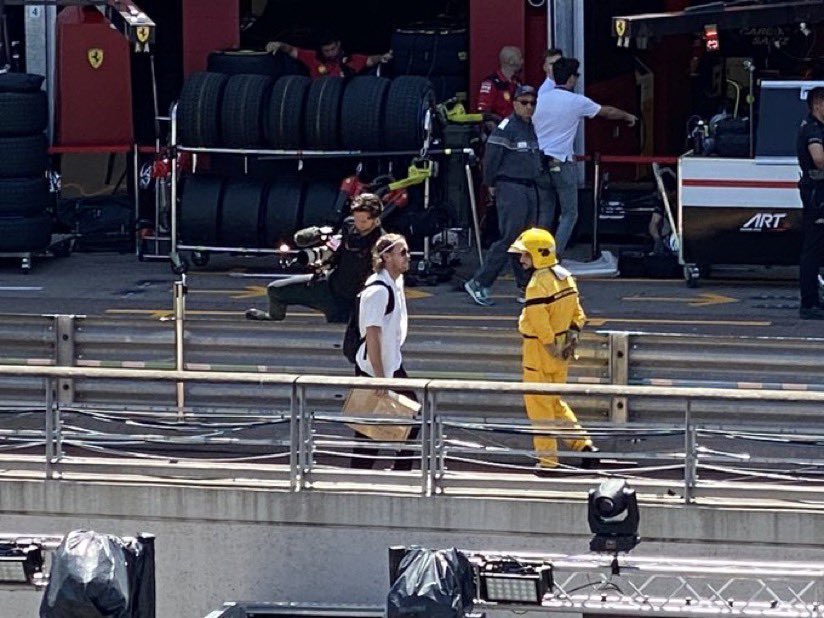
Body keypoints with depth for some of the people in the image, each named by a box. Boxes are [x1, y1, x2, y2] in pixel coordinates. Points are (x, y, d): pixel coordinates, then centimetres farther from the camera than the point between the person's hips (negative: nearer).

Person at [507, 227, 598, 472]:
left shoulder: (538, 285, -21)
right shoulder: (565, 277, 7)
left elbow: (540, 323, -23)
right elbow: (578, 315, 11)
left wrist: (552, 349, -17)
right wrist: (572, 336, 9)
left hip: (540, 352, -8)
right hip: (561, 350, 8)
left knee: (540, 406, 2)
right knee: (556, 402, 20)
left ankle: (547, 460, 7)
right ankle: (584, 444, 13)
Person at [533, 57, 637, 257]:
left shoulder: (541, 98, 5)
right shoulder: (577, 102, -6)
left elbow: (532, 129, 12)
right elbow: (608, 111, 10)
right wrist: (628, 116, 28)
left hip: (540, 162, 5)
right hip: (562, 164, -5)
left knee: (545, 213, 13)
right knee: (569, 213, 3)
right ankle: (556, 255, -9)